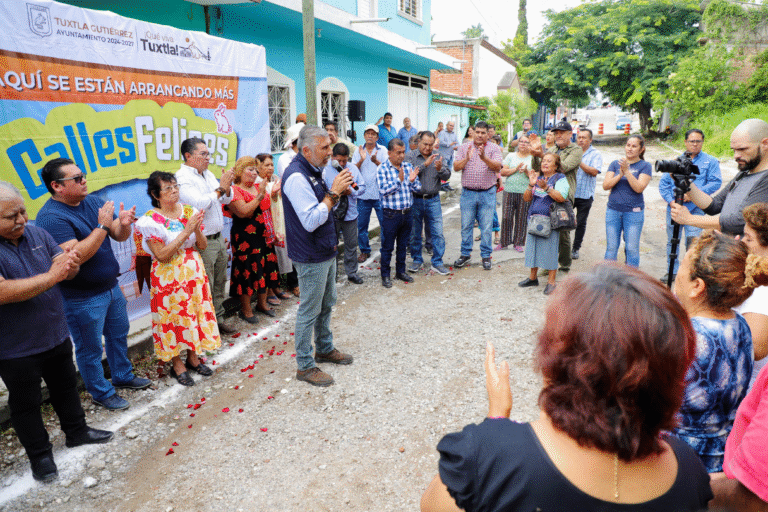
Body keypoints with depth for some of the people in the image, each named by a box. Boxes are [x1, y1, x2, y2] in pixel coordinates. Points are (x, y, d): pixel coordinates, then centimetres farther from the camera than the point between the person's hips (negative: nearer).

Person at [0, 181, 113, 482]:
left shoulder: (37, 234, -3)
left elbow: (67, 271, 0)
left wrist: (70, 264, -24)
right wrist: (52, 276, -33)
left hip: (56, 336, 6)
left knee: (66, 387, 23)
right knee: (26, 404, 14)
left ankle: (77, 431, 44)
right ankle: (39, 455, 32)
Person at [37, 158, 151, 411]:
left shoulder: (93, 201, 2)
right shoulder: (51, 217, -20)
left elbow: (119, 236, 5)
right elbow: (75, 256, -30)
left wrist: (123, 224, -18)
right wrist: (103, 226, -30)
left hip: (111, 286, 8)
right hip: (82, 298, -7)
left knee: (119, 334, 23)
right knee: (90, 349, 10)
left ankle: (123, 375, 44)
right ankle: (101, 393, 28)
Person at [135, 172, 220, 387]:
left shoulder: (189, 211, 2)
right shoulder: (151, 220, -11)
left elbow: (202, 246, 3)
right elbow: (162, 255, -18)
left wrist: (197, 229, -18)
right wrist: (185, 231, -22)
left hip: (194, 272, 5)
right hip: (169, 278, -4)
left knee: (196, 312, 11)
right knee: (174, 318, 4)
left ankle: (193, 357, 29)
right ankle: (177, 364, 21)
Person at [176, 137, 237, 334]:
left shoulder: (208, 174, 13)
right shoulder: (183, 177, -13)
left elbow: (226, 200, 15)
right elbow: (200, 204, -25)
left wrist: (227, 187, -5)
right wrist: (220, 187, -18)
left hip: (218, 238, 8)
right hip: (202, 242, -8)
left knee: (219, 283, 15)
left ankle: (218, 319, 27)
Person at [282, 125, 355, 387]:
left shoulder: (313, 171, 9)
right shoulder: (296, 176, -22)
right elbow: (311, 221, -28)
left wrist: (338, 191, 0)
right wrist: (334, 193, -24)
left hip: (326, 250, 10)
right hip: (311, 257, -10)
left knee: (327, 303, 21)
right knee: (310, 310, 1)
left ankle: (325, 348, 39)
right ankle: (305, 366, 15)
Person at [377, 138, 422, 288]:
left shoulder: (409, 167, 5)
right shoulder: (382, 169, -7)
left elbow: (418, 188, 5)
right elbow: (383, 190, -18)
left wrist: (413, 180, -16)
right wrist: (399, 180, -24)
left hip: (407, 213, 5)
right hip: (391, 214, -4)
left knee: (403, 245, 16)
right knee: (387, 247, 5)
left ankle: (400, 271, 31)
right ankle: (385, 275, 17)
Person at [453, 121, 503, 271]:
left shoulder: (494, 148, 2)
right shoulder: (464, 147, 6)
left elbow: (497, 167, -12)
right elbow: (456, 167, -2)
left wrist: (484, 158, -28)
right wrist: (466, 159, -21)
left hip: (487, 193, -1)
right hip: (467, 192, 1)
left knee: (486, 226, 3)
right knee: (466, 225, 7)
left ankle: (486, 256, 16)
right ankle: (465, 254, 20)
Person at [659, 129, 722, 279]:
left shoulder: (710, 161, 8)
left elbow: (716, 182, -3)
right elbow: (663, 183, 10)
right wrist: (670, 200, -5)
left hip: (695, 209, -3)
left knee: (693, 242, -10)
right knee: (672, 241, 10)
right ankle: (673, 271, 23)